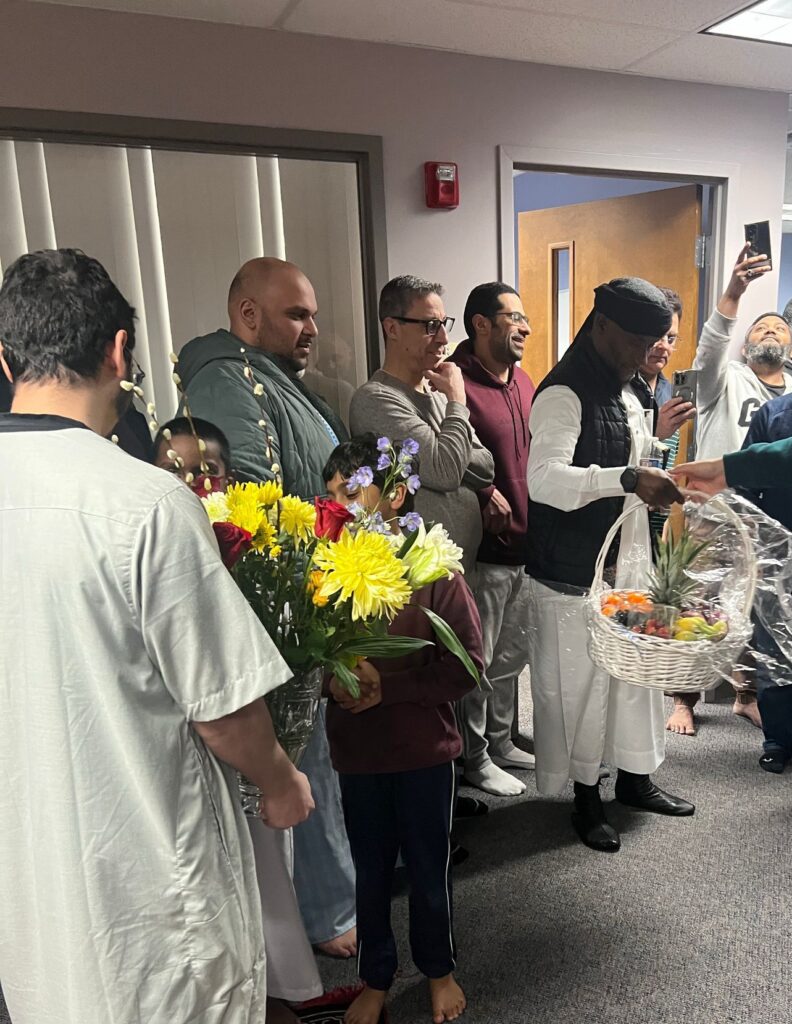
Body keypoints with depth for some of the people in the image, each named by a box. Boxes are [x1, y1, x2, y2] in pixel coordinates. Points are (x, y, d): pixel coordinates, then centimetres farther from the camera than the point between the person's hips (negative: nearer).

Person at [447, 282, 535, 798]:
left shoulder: (523, 380, 10)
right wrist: (485, 495, -21)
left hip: (526, 543, 9)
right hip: (486, 548, -8)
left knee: (512, 654, 21)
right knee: (479, 660, 8)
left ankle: (502, 741, 40)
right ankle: (475, 758, 26)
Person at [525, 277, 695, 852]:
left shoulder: (624, 392, 13)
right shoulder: (564, 395, -17)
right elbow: (544, 479, -32)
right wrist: (629, 479, -41)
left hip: (629, 566, 9)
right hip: (574, 574, -8)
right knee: (579, 685, 5)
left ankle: (635, 778, 37)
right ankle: (586, 797, 25)